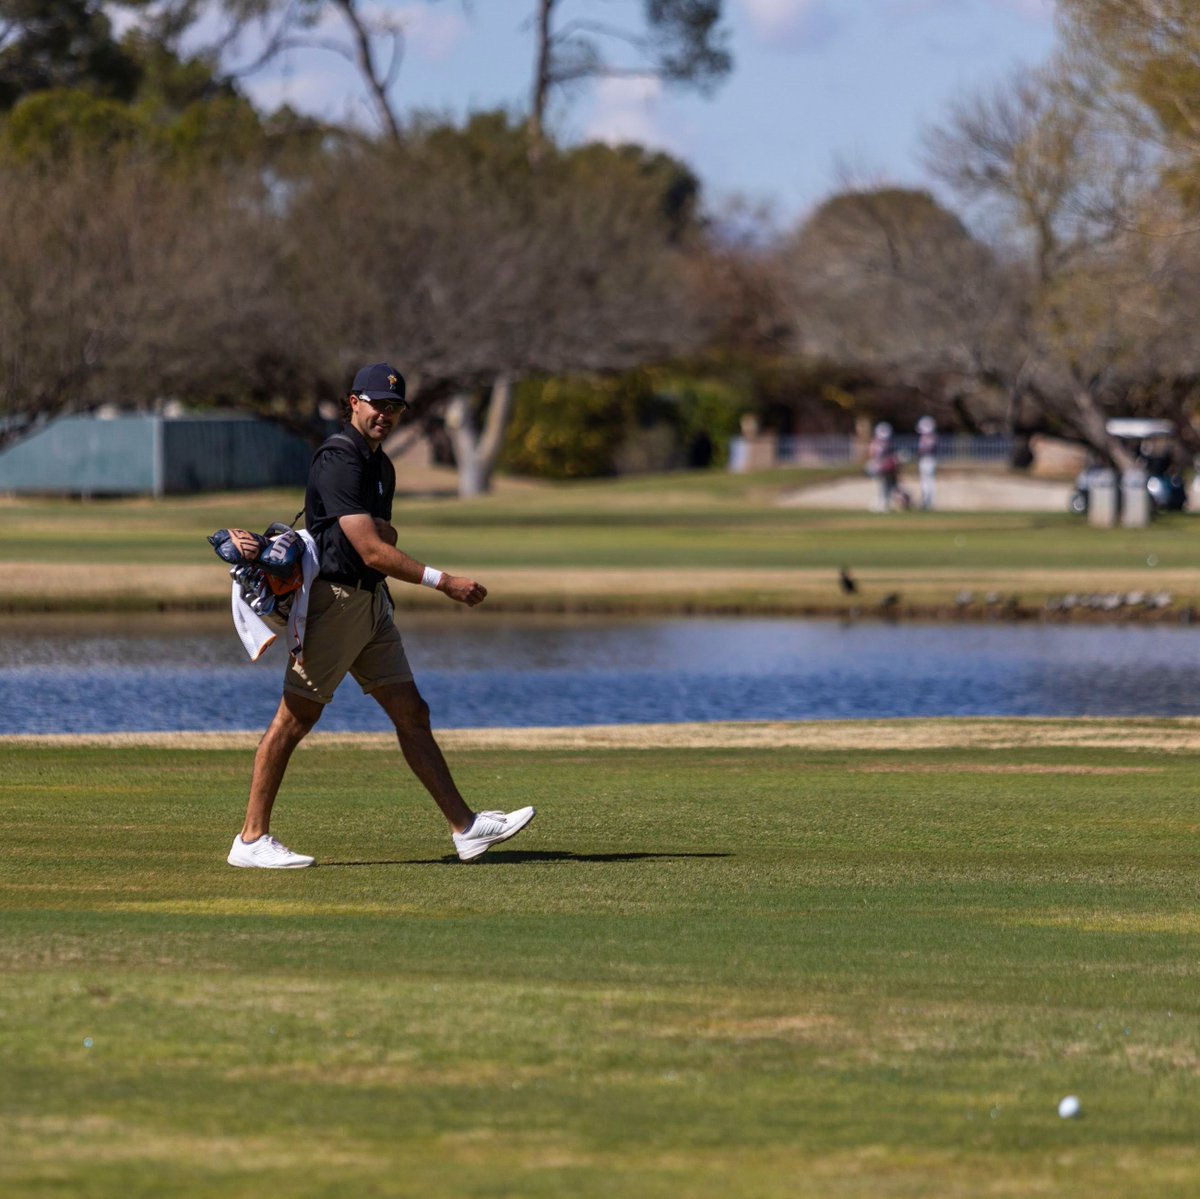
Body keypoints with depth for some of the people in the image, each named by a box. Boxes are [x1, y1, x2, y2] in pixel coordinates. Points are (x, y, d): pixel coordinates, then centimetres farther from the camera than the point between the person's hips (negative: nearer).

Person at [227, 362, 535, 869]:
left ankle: (465, 827, 5)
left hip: (371, 601, 9)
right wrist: (443, 582, -20)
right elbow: (372, 551, -22)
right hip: (334, 599, -9)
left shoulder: (381, 465, 15)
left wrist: (376, 527, -4)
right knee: (294, 720, -6)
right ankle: (251, 841, -2)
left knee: (411, 714, 6)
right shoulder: (339, 460, -16)